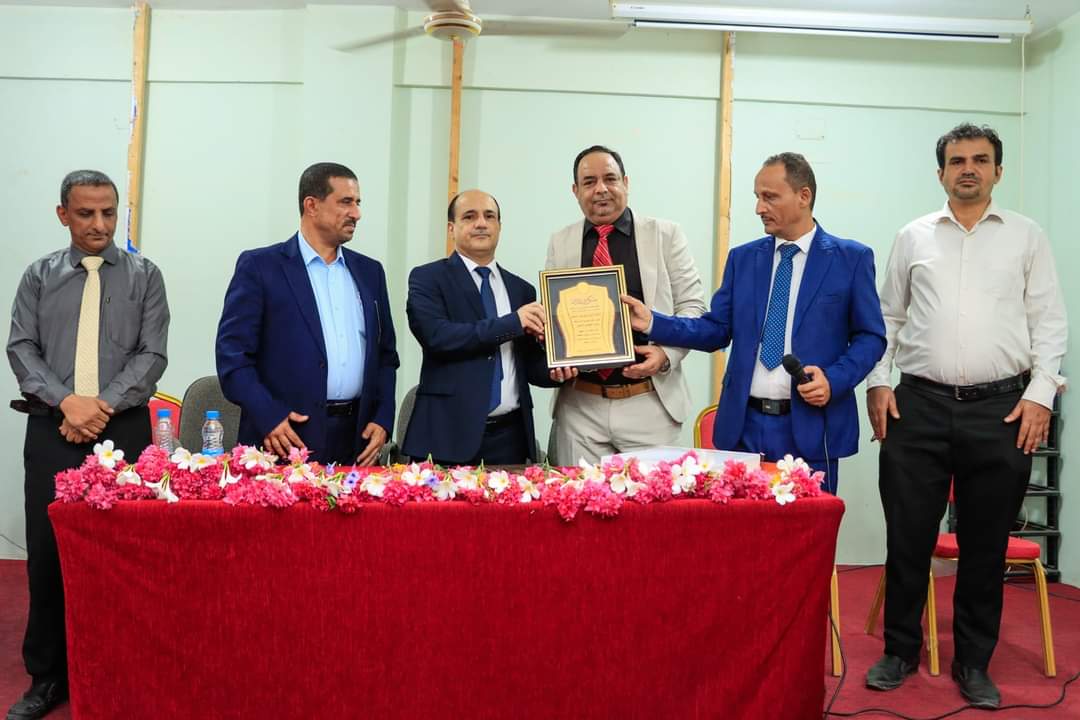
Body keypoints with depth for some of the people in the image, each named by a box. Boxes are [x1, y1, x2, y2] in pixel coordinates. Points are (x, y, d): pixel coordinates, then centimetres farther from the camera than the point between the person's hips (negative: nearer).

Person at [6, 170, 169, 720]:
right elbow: (21, 349, 4)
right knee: (47, 552, 3)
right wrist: (67, 401, -12)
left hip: (124, 428, -1)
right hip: (52, 429, 1)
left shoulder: (144, 276, 7)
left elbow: (152, 354, -1)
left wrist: (102, 406, -13)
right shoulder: (39, 276, 11)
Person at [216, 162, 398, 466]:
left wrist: (382, 419, 3)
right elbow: (232, 350, -5)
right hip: (287, 437, -4)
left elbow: (386, 353, 15)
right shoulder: (259, 266, -1)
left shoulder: (369, 271, 14)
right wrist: (268, 417, -14)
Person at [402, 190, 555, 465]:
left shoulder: (522, 289, 13)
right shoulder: (427, 278, 0)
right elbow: (436, 336, -17)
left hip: (509, 436, 4)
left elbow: (530, 366, 15)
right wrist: (513, 323, -16)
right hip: (449, 434, -4)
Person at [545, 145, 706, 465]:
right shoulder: (560, 243, 8)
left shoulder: (666, 235, 2)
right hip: (579, 405, 2)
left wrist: (666, 353, -14)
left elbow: (693, 306, 2)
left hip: (649, 403, -1)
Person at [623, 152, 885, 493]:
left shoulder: (852, 258, 0)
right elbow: (717, 330, 6)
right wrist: (653, 322, -6)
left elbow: (870, 336, 2)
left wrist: (834, 380, -14)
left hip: (810, 425, -2)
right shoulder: (742, 258, 10)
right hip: (743, 424, 3)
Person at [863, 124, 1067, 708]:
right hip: (919, 404, 1)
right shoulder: (913, 237, 10)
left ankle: (973, 663, 22)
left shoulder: (1027, 237, 8)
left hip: (1001, 408, 0)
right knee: (907, 535, 5)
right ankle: (901, 650, 21)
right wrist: (878, 382, 2)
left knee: (985, 544, 8)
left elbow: (1048, 321, 6)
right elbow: (887, 317, 12)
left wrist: (1040, 392, -5)